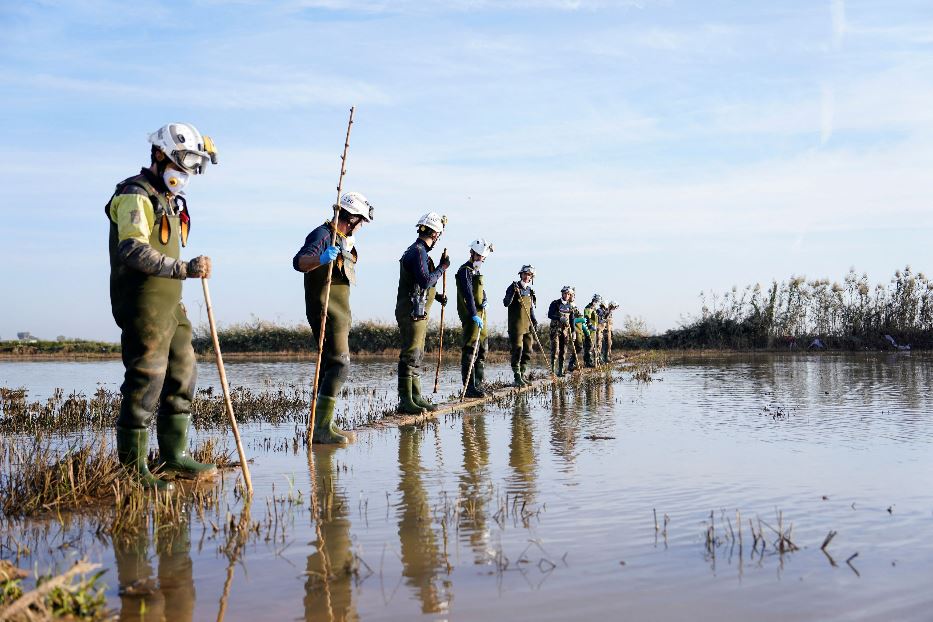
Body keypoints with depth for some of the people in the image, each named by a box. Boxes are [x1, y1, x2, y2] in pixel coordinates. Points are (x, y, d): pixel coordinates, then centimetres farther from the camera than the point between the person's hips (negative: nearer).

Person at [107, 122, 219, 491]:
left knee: (182, 377, 11)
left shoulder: (169, 199, 20)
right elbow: (134, 250, -27)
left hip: (170, 303, 10)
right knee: (145, 384, -8)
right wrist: (184, 269, -35)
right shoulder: (135, 196, -11)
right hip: (144, 305, -10)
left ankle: (174, 456, 20)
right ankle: (132, 468, 0)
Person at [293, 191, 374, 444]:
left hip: (338, 311, 11)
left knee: (330, 365, 14)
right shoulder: (323, 234, -14)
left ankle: (323, 424, 21)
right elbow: (299, 261, -32)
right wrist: (321, 258, -49)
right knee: (339, 365, -17)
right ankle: (321, 428, -19)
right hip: (326, 311, -11)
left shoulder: (342, 238, 17)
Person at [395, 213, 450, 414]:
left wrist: (436, 296, 23)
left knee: (416, 355, 14)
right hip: (412, 312, -11)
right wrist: (442, 267, -12)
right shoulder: (418, 252, -15)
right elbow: (426, 281, -24)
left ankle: (416, 396, 21)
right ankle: (405, 401, -9)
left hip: (418, 312, 11)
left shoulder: (419, 251, 17)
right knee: (410, 355, -10)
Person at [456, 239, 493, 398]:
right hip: (470, 315, -10)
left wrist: (484, 300, 2)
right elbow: (468, 294, -22)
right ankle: (469, 388, -14)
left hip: (480, 315, 10)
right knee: (470, 350, -12)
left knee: (482, 351, 13)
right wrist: (474, 315, -32)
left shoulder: (477, 271, 20)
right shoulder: (465, 270, -10)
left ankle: (478, 385, 19)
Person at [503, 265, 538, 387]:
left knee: (527, 351, 9)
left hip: (527, 326, 7)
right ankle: (517, 377, -7)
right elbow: (506, 303, -16)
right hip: (516, 325, -7)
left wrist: (534, 321, 12)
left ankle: (522, 375, 19)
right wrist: (513, 292, -28)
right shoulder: (514, 287, -5)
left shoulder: (530, 291, 15)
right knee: (517, 350, -10)